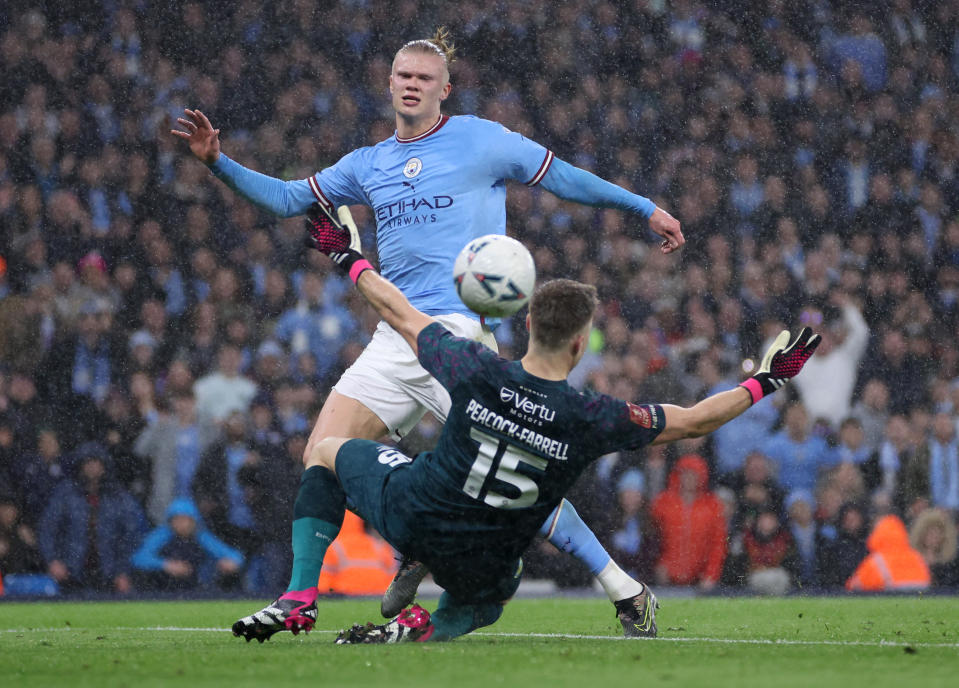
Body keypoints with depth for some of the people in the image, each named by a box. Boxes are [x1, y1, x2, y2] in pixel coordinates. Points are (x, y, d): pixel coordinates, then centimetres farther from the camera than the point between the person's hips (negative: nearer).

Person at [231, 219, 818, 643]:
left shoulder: (477, 371, -18)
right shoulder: (593, 420, -19)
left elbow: (401, 314, -1)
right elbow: (694, 422, -7)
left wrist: (351, 261, 16)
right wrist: (763, 382, 5)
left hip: (410, 515, -1)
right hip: (479, 565, 1)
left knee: (327, 451, 26)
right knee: (489, 595, 39)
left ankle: (301, 597, 11)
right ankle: (431, 626, 2)